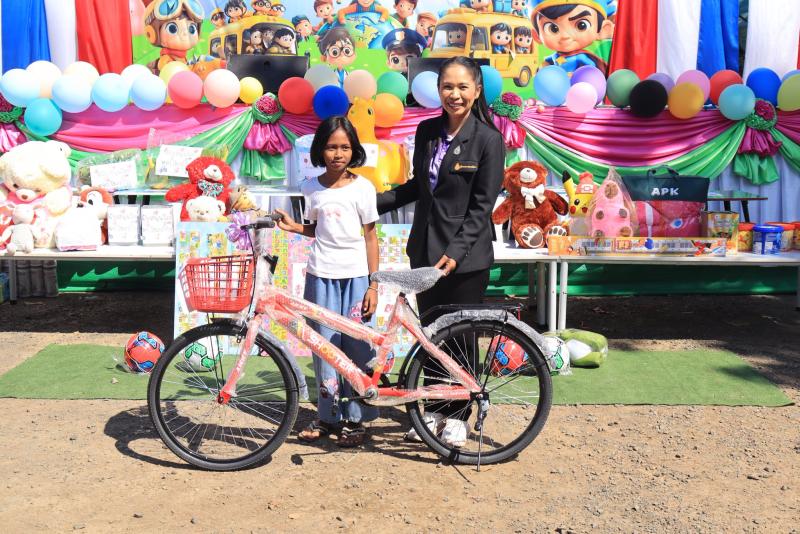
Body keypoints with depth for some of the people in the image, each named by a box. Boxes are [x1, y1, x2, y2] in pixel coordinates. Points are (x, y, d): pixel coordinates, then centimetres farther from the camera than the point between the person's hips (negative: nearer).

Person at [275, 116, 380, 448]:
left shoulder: (362, 187, -3)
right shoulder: (312, 188, 7)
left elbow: (370, 236, -2)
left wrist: (373, 285, -5)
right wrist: (292, 226, -2)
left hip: (355, 275, -3)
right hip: (321, 275, 3)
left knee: (356, 347, 0)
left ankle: (355, 418, 13)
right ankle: (329, 415, 19)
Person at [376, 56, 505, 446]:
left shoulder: (488, 139, -9)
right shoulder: (427, 131, 6)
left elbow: (482, 206, -12)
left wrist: (455, 252, -19)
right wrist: (373, 202, 8)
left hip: (466, 256, -5)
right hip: (425, 249, 5)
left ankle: (458, 415, 24)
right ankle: (434, 408, 29)